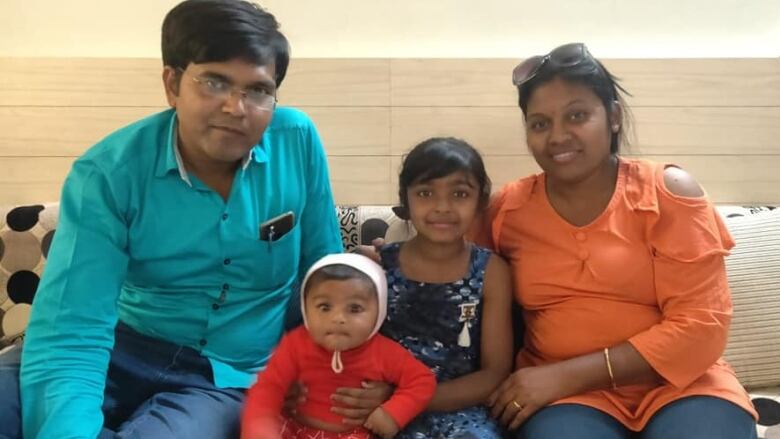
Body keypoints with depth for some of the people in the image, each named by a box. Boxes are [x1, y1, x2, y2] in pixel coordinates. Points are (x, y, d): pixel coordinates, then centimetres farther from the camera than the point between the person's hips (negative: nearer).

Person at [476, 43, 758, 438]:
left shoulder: (668, 192, -3)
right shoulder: (508, 208, 3)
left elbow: (700, 327, -10)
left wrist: (566, 375, -16)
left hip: (677, 383, 1)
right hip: (563, 396, 0)